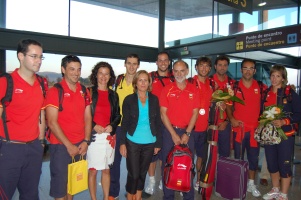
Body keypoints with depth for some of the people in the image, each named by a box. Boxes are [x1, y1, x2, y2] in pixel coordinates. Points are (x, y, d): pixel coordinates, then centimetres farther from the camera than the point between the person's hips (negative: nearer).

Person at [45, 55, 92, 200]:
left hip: (80, 145, 5)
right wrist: (68, 145, -14)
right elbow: (52, 122, -13)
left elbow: (87, 118, 8)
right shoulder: (55, 91, -9)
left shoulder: (84, 92, 7)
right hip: (60, 145, -5)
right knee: (60, 181, 5)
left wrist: (86, 141, -3)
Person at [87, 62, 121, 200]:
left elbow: (117, 115, 12)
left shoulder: (113, 95, 10)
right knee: (93, 170, 2)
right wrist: (94, 126, -15)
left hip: (109, 136, 4)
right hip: (93, 136, -3)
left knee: (106, 170, 13)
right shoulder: (89, 92, -1)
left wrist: (112, 126, -6)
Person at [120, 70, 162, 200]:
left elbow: (158, 122, 5)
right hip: (133, 142, -2)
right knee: (133, 173, 1)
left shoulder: (154, 99, 3)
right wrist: (122, 143, -7)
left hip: (149, 143, 2)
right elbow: (124, 123, -2)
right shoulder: (129, 99, -2)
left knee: (142, 172, 13)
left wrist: (158, 143, 3)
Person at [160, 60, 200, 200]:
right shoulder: (167, 89, 0)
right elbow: (163, 113, -5)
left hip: (187, 132, 1)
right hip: (170, 132, -1)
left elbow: (195, 113, 1)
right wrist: (173, 134, -10)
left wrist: (187, 133, -8)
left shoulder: (194, 90, 4)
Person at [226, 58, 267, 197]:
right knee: (238, 157, 9)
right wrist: (232, 119, -9)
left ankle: (251, 183, 28)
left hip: (255, 128, 1)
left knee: (254, 157, 11)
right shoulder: (234, 87, 0)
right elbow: (228, 105, 5)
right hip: (239, 128, -1)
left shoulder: (261, 87, 2)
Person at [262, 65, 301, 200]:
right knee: (271, 164, 13)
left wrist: (284, 121, -21)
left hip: (285, 134, -4)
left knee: (284, 165, 1)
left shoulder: (290, 93, -6)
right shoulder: (266, 93, 8)